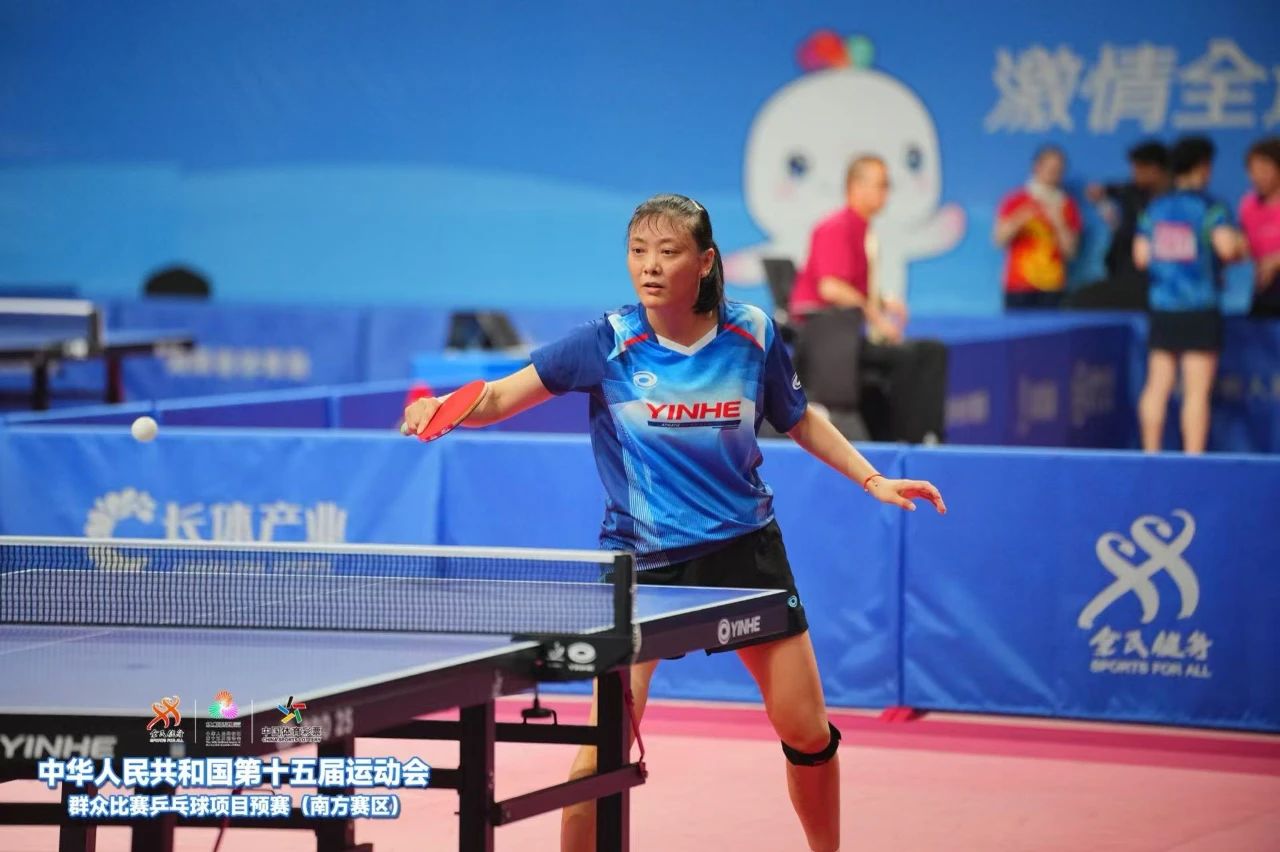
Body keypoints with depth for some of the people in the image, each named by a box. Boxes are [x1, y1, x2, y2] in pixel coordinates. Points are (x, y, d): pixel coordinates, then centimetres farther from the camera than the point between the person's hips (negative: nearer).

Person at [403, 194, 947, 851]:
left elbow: (800, 421, 12)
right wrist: (444, 405, -38)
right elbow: (496, 399, -18)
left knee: (808, 733, 6)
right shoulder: (609, 342, -14)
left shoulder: (752, 334, -6)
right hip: (641, 561, -2)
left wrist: (873, 481, 5)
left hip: (745, 549, 2)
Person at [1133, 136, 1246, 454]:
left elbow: (1141, 256, 9)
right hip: (1200, 309, -5)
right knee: (1197, 391, -4)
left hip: (1161, 309, 5)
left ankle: (1151, 455, 12)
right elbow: (1227, 245, -21)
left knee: (1157, 387, 9)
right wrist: (1240, 248, 1)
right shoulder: (1209, 208, -8)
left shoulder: (1155, 209, 8)